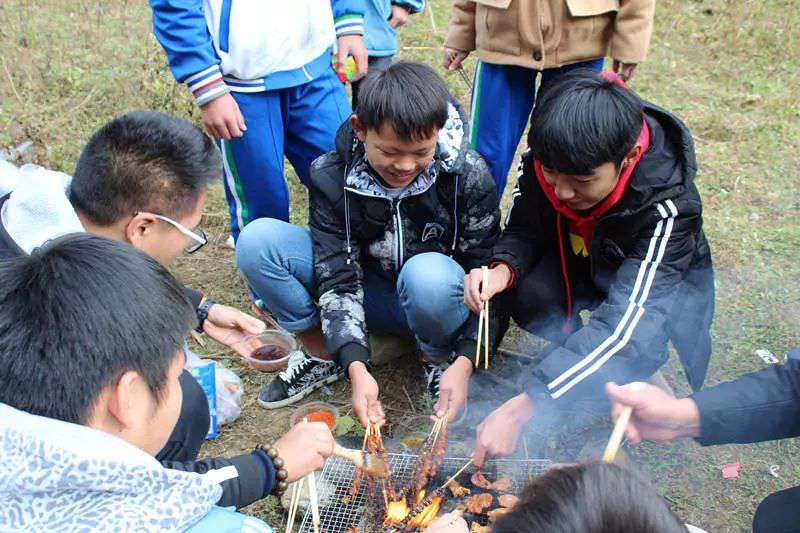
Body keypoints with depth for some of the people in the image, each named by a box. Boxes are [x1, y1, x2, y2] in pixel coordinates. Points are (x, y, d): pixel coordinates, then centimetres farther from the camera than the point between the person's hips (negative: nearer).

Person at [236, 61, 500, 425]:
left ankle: (441, 363, -8)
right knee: (257, 240, -18)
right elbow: (338, 277, -19)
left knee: (428, 274, -41)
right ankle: (323, 356, -2)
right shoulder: (332, 176, -18)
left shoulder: (468, 176, -21)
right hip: (368, 295, 2)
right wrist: (356, 367, -30)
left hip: (436, 299, -2)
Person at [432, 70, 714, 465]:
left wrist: (521, 408, -50)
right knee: (521, 291, -29)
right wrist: (501, 270, -41)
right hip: (579, 264, 3)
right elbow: (522, 233, -13)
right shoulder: (549, 158, -25)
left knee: (639, 336, -35)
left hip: (666, 284, -3)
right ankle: (572, 355, 0)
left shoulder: (668, 203, -37)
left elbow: (627, 318, -43)